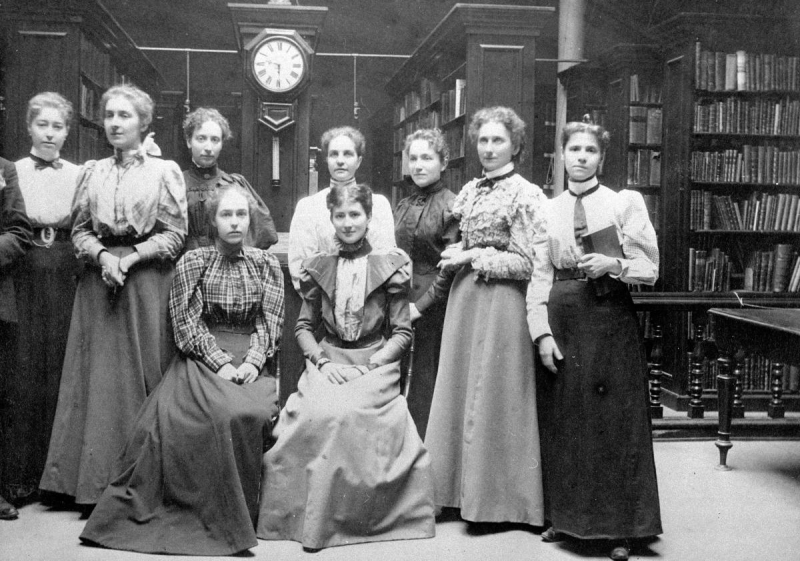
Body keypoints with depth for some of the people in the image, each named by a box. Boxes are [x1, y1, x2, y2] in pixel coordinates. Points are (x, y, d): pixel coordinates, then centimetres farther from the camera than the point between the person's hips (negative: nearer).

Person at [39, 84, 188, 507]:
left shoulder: (164, 171, 3)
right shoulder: (91, 172, 13)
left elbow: (174, 234, -2)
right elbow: (79, 230, 9)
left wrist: (131, 257, -13)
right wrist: (102, 255, -10)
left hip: (146, 281, -3)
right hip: (98, 281, 3)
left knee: (141, 375, -2)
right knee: (98, 376, 2)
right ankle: (96, 481, 9)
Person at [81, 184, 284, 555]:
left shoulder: (266, 264, 12)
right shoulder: (192, 262, 8)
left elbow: (269, 322, 4)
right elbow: (188, 323, 0)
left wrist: (252, 362, -13)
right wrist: (222, 363, -13)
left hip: (251, 359, 1)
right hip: (202, 355, -1)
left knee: (250, 412, -31)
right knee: (222, 412, -31)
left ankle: (240, 509, -15)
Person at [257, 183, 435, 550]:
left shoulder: (389, 266, 3)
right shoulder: (319, 268, 11)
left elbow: (402, 333, 3)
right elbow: (303, 327, 12)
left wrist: (372, 365, -11)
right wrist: (323, 361, -6)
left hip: (374, 361, -2)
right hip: (329, 362, 2)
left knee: (347, 414, -31)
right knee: (320, 413, -30)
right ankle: (314, 515, -19)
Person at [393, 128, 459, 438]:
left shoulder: (451, 206, -6)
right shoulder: (403, 206, 14)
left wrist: (421, 305, -13)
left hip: (433, 304, -5)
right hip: (399, 301, 6)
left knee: (426, 380, -1)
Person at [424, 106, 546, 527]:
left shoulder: (525, 195, -7)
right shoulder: (471, 190, 13)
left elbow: (526, 264, -11)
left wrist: (474, 257, -11)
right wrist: (456, 257, 2)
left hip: (500, 302, -7)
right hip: (464, 298, 7)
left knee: (493, 394, -1)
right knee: (459, 389, 9)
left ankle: (499, 496, 12)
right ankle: (465, 488, 21)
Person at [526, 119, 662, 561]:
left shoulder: (625, 202, 4)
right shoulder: (548, 210, 9)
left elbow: (649, 269, 2)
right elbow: (538, 277, 5)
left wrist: (614, 264, -16)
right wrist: (542, 333, -5)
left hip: (611, 321, -2)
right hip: (562, 321, 2)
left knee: (616, 421, -1)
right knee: (562, 421, 7)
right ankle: (566, 517, 22)